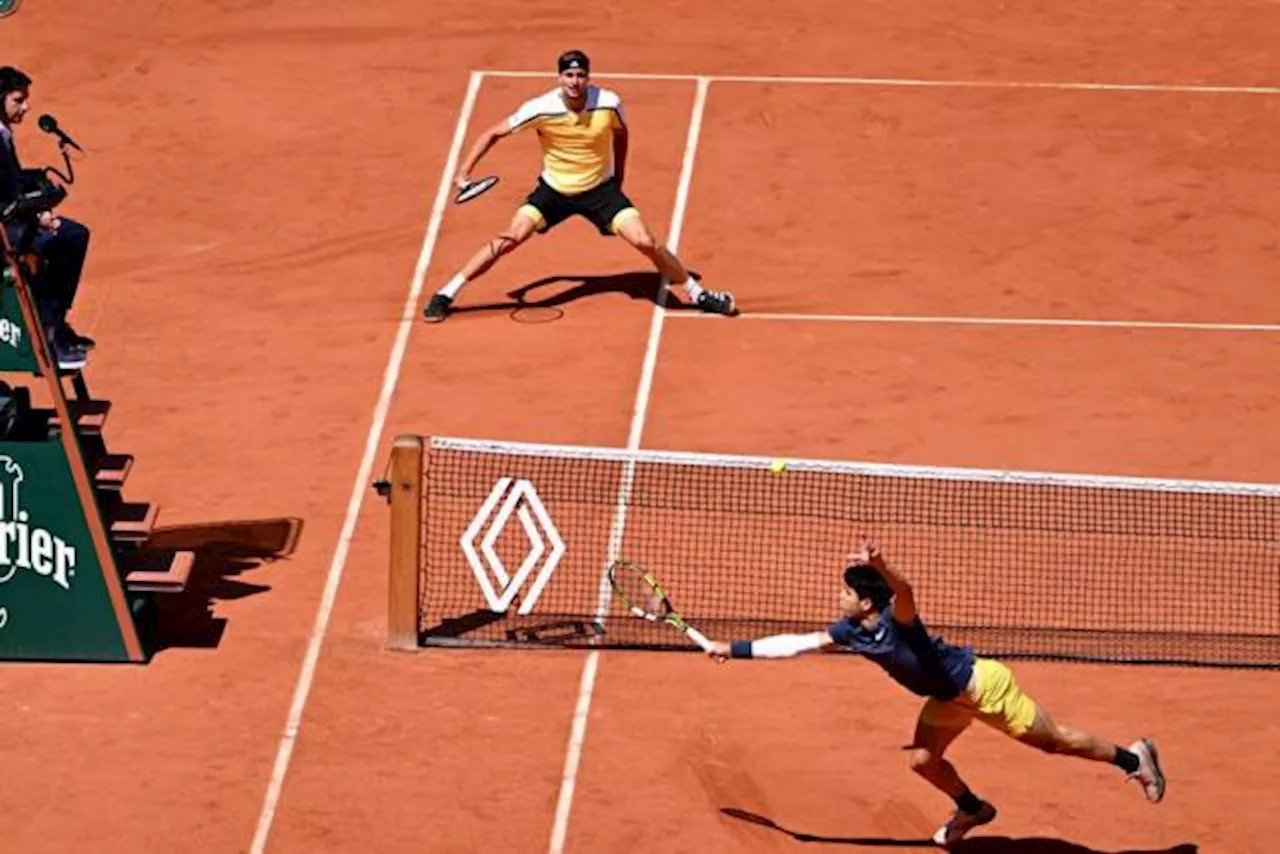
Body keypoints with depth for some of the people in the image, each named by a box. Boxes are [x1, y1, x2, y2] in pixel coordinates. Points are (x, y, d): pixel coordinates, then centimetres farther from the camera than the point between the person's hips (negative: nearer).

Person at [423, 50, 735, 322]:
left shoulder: (609, 104, -20)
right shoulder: (541, 109, -23)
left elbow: (620, 135, 4)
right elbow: (494, 134, -10)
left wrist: (618, 177, 12)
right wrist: (465, 171, -18)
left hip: (600, 189, 0)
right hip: (554, 189, 0)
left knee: (646, 242, -13)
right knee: (510, 238, -15)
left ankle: (697, 292, 9)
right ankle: (446, 295, -4)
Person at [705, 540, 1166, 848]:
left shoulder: (896, 619, -31)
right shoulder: (851, 632, -7)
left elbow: (905, 590, -55)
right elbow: (794, 643, -1)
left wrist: (881, 567, -76)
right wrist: (735, 649, -3)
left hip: (981, 683, -8)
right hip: (948, 698, 8)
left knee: (1053, 741, 1)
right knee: (923, 760, 4)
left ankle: (1133, 757, 18)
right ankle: (972, 809, 32)